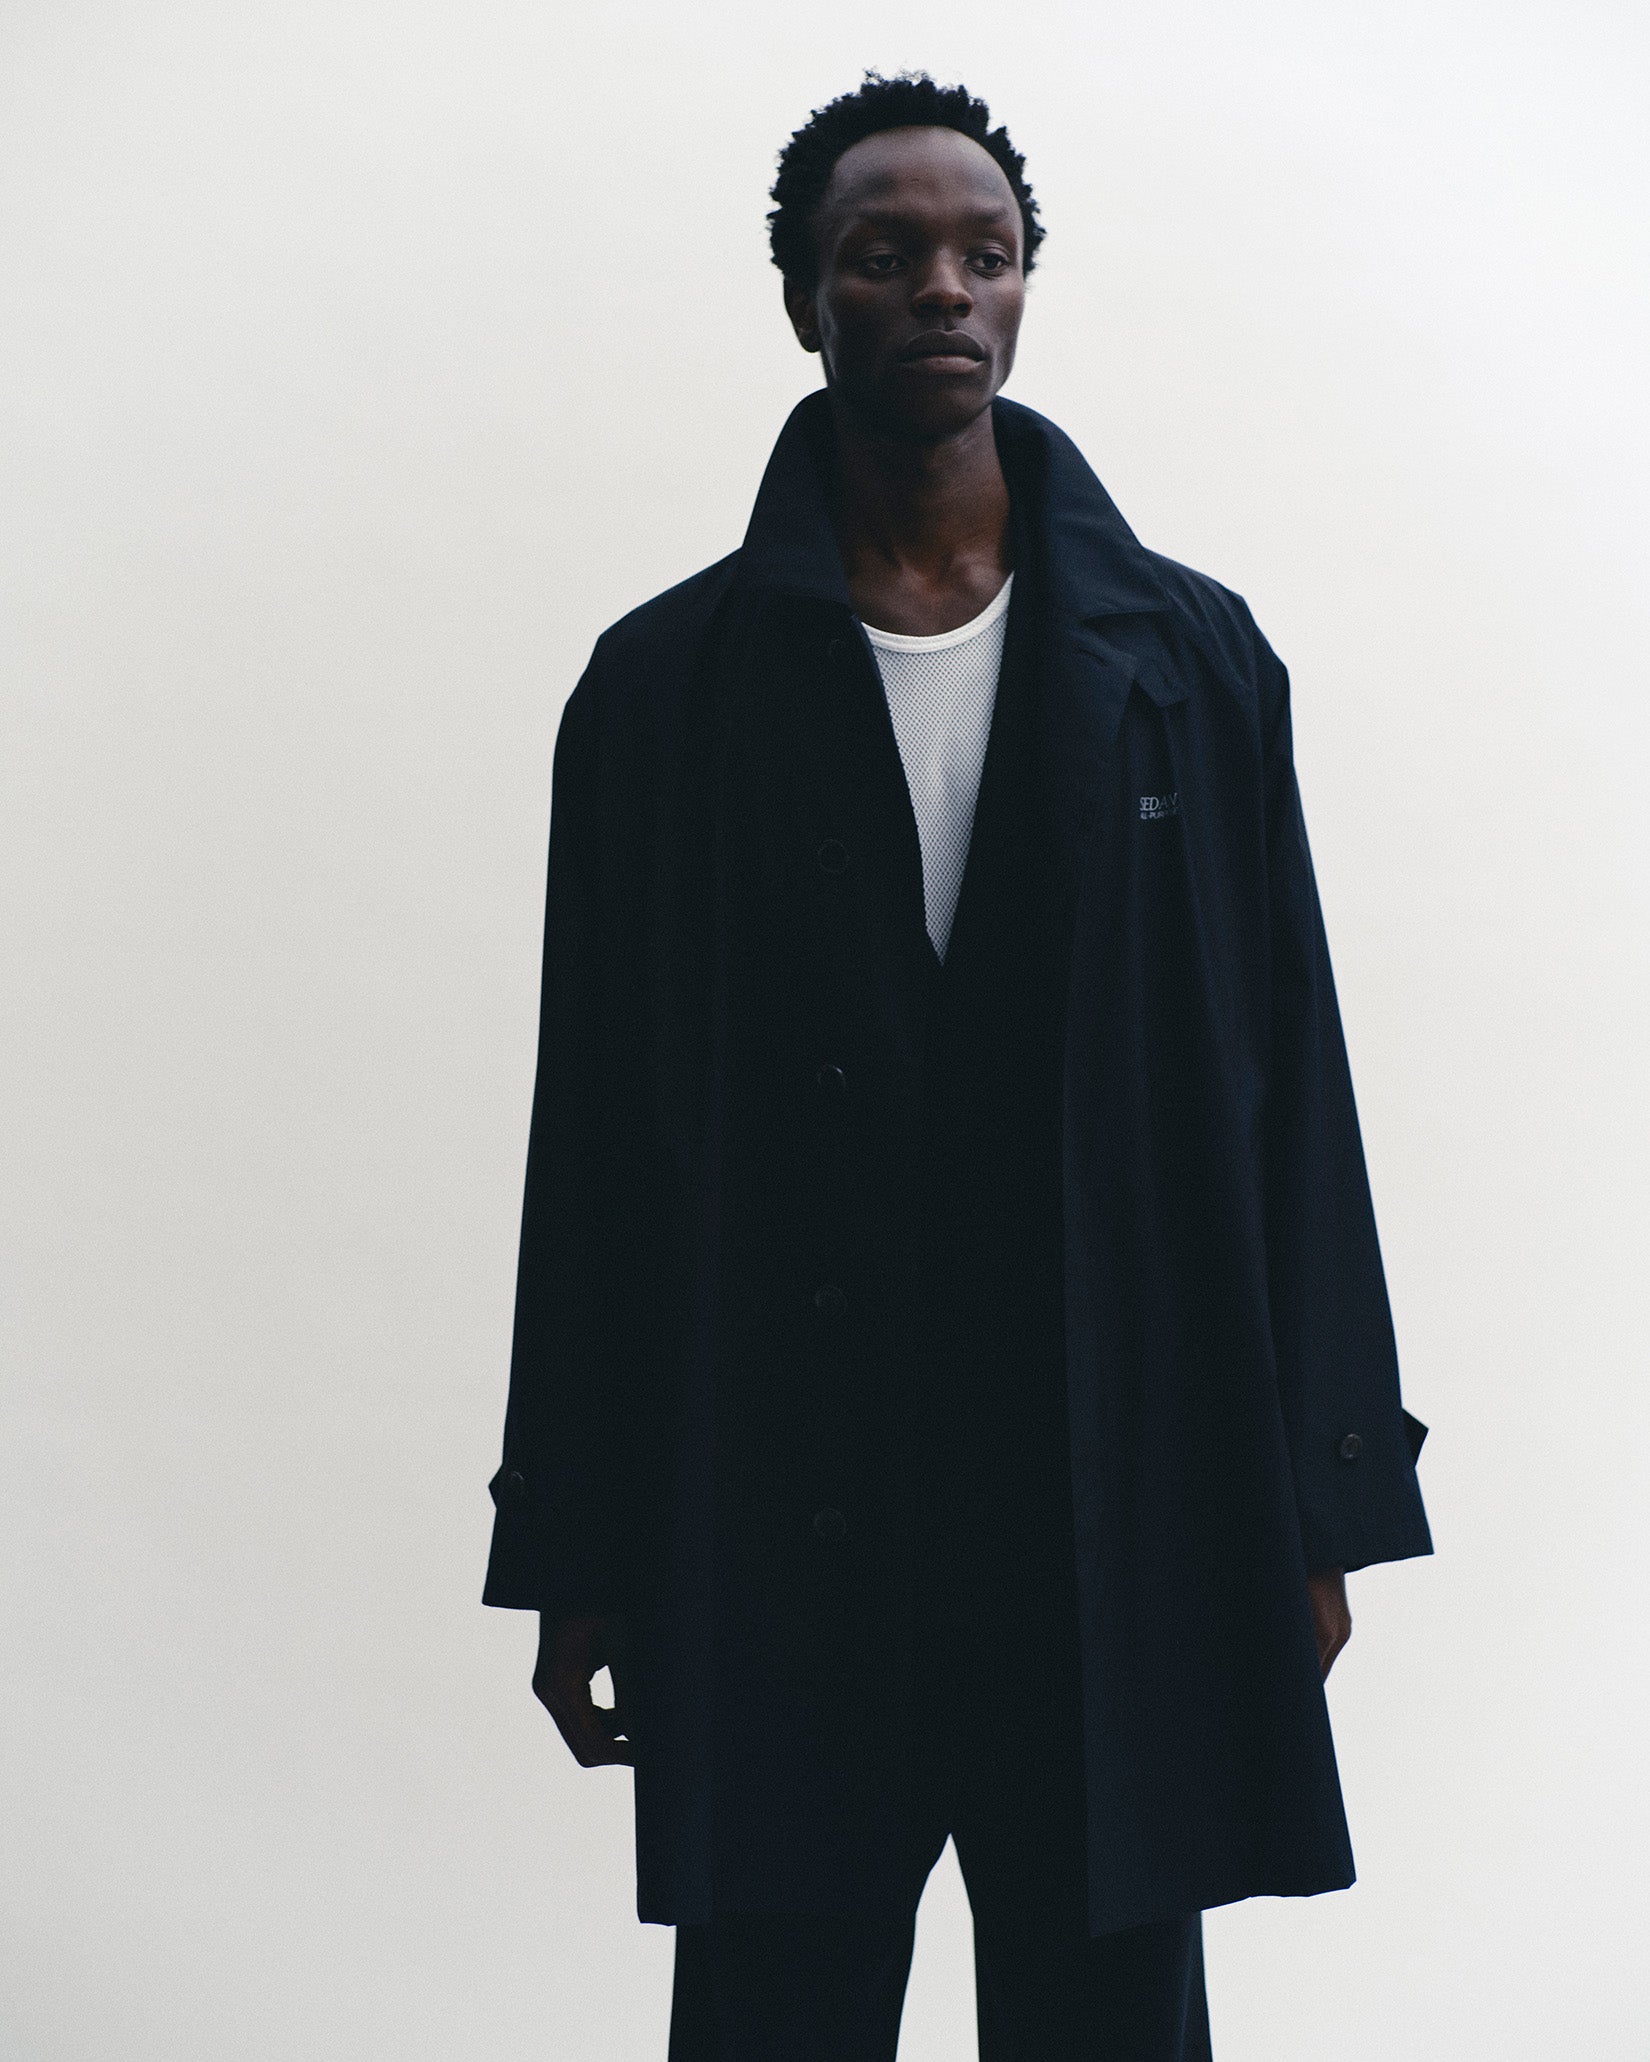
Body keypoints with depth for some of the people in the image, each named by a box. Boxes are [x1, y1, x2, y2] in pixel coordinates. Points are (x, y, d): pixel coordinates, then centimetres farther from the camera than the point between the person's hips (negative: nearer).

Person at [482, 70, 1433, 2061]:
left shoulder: (1190, 659, 5)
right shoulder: (668, 683, 3)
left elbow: (1287, 1092, 5)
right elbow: (596, 1140, 3)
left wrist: (1318, 1506, 2)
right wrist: (578, 1557, 2)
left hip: (1127, 1529, 1)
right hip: (777, 1540, 0)